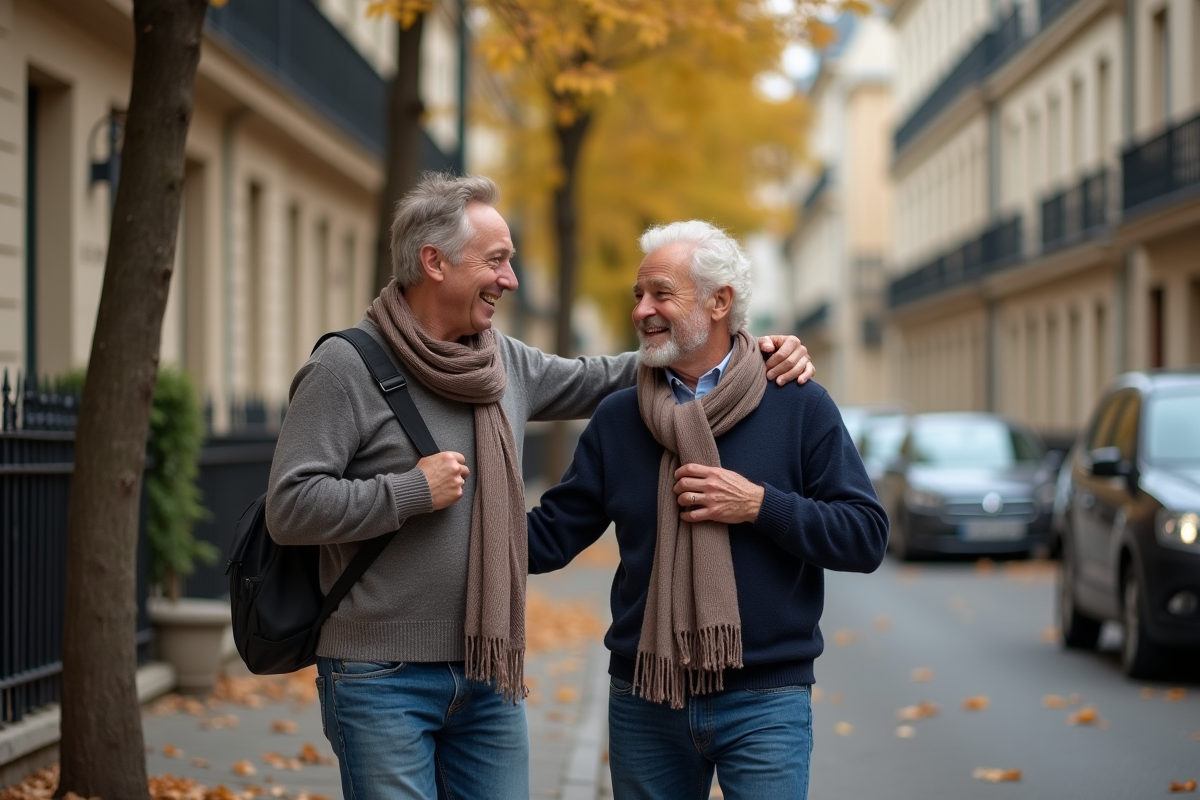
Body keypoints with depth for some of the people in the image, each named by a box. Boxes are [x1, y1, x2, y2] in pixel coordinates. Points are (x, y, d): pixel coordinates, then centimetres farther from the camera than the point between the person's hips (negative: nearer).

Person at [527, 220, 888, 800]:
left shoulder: (799, 407, -2)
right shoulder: (616, 420, 6)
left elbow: (866, 537, -5)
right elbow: (548, 535, 6)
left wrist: (761, 506, -16)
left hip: (764, 702, -3)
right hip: (643, 702, 3)